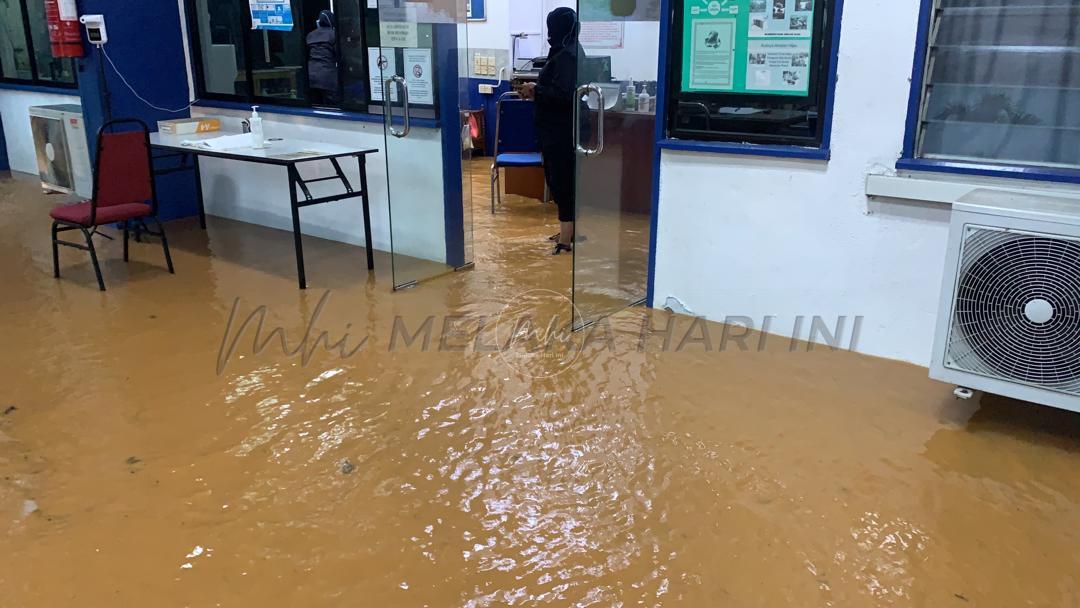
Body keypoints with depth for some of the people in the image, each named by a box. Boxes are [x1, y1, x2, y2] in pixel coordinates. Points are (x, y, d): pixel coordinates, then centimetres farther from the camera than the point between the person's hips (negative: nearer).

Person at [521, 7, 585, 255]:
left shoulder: (566, 56, -18)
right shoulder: (569, 52, 14)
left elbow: (563, 94, -26)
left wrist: (536, 90, -13)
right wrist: (538, 90, 4)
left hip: (562, 130, -10)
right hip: (562, 128, 10)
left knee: (562, 181, -6)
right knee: (562, 180, 15)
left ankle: (567, 237, 0)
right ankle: (568, 231, 24)